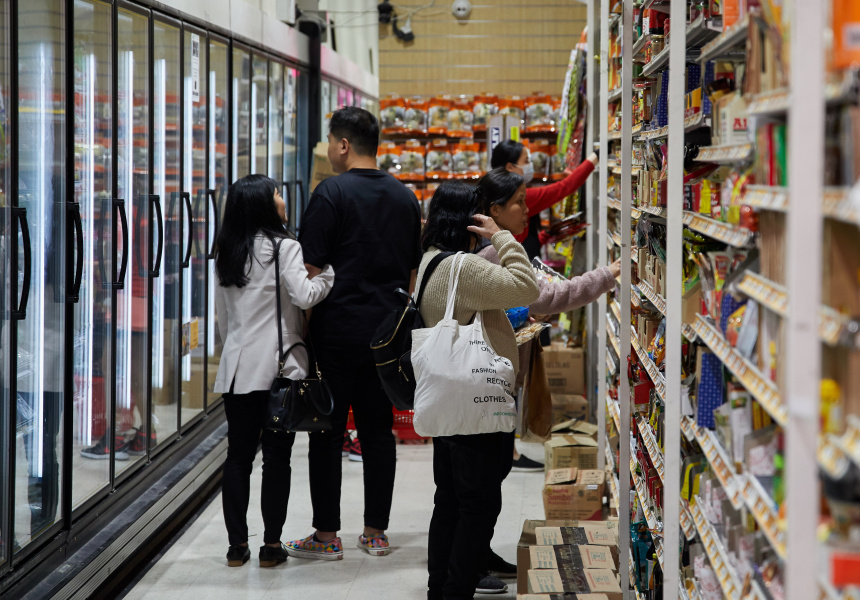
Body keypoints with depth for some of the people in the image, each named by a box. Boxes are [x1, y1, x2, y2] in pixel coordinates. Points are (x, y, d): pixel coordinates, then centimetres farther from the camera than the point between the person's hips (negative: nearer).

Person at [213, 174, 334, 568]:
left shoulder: (226, 253, 12)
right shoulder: (283, 247, -7)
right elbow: (305, 295, -18)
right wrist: (329, 272, -5)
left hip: (238, 368, 5)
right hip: (279, 366, -5)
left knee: (239, 454, 8)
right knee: (276, 455, 1)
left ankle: (237, 544, 9)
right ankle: (271, 544, 2)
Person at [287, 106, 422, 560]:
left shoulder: (332, 193, -9)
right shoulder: (405, 198, 10)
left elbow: (309, 268, -11)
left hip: (338, 330, -6)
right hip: (386, 330, 6)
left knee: (328, 431, 1)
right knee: (378, 429, 10)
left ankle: (326, 535, 4)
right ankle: (375, 532, 13)